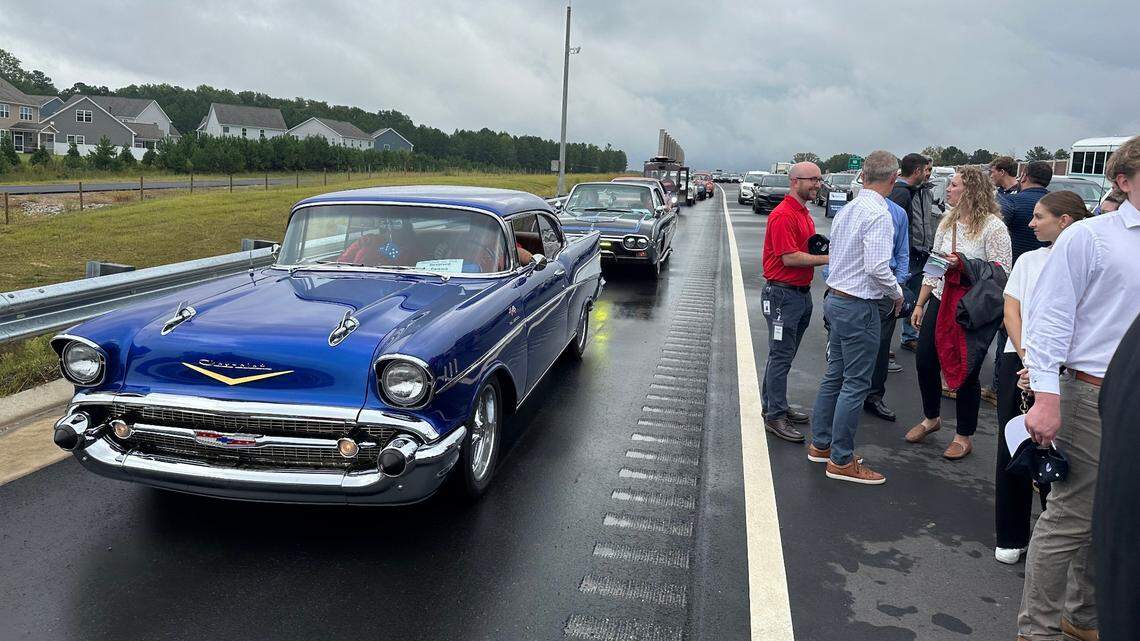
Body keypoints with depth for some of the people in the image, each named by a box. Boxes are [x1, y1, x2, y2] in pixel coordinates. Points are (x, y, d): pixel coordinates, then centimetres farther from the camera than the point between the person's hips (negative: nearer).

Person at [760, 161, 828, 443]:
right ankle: (775, 417, 3)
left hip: (802, 292, 10)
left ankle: (774, 406, 26)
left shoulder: (804, 213, 15)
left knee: (783, 355, 16)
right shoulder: (783, 215, -17)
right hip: (782, 294, -10)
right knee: (781, 356, -4)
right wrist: (827, 258, -18)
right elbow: (789, 258, -22)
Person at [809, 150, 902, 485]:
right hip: (859, 306, -9)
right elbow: (877, 267, -24)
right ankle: (841, 460, 8)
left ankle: (820, 444, 28)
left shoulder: (846, 209, 9)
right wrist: (897, 293, -6)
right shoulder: (878, 214, -17)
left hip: (836, 298, 9)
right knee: (855, 383, 0)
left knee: (834, 375, 17)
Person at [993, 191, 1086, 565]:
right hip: (1018, 362, 4)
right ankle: (1011, 537, 21)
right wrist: (1026, 357, -11)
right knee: (1012, 450, 8)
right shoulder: (1028, 260, 12)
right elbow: (1011, 312, 4)